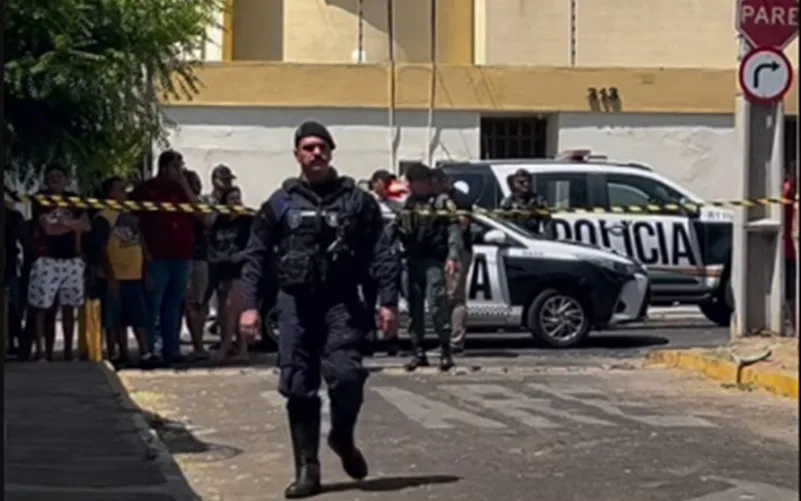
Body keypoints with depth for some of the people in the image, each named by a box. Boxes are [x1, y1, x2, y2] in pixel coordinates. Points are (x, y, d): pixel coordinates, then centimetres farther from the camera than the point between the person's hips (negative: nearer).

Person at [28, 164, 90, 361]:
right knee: (42, 308, -6)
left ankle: (68, 351, 13)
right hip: (47, 260, -4)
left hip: (72, 260, 5)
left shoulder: (73, 199, 12)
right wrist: (73, 225, -4)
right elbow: (48, 228, -14)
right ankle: (40, 352, -4)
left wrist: (66, 222, -15)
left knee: (68, 308, 8)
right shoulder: (40, 200, -3)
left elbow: (86, 225, 3)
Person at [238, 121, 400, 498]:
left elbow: (382, 254, 5)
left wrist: (388, 301, -5)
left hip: (340, 302, -1)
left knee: (345, 374, -16)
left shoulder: (356, 201, 7)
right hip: (295, 302, 1)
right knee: (299, 388, 0)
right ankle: (307, 470, 8)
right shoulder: (281, 203, 8)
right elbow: (256, 256, 9)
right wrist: (250, 305, -1)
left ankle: (343, 438, 14)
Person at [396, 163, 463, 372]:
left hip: (433, 261, -6)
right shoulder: (408, 204, 16)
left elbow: (454, 231, -8)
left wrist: (453, 256, -19)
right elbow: (401, 232, 19)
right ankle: (418, 352, 15)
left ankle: (445, 351, -6)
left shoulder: (442, 202, -2)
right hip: (413, 260, 6)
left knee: (436, 305, -13)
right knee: (414, 307, 8)